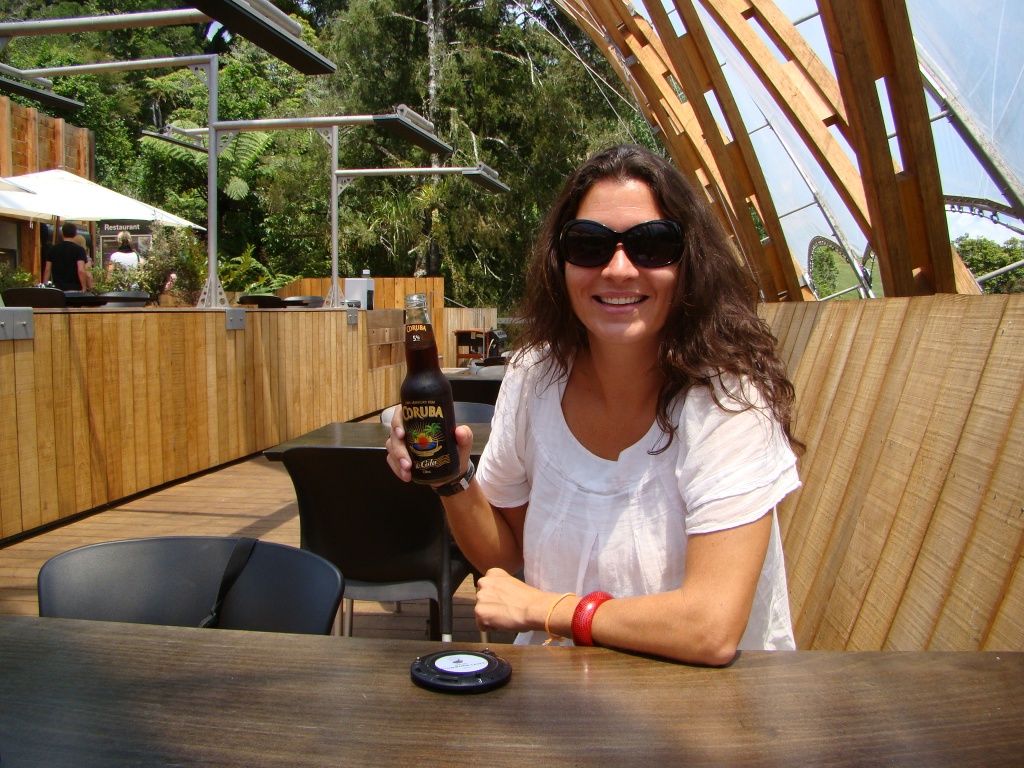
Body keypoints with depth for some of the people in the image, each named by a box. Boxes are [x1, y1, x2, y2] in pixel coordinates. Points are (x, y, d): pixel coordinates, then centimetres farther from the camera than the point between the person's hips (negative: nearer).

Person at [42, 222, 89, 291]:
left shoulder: (52, 249, 7)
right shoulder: (79, 249, -6)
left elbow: (47, 270, 8)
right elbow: (81, 270, -17)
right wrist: (84, 288, -9)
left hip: (57, 288, 4)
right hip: (74, 289, -4)